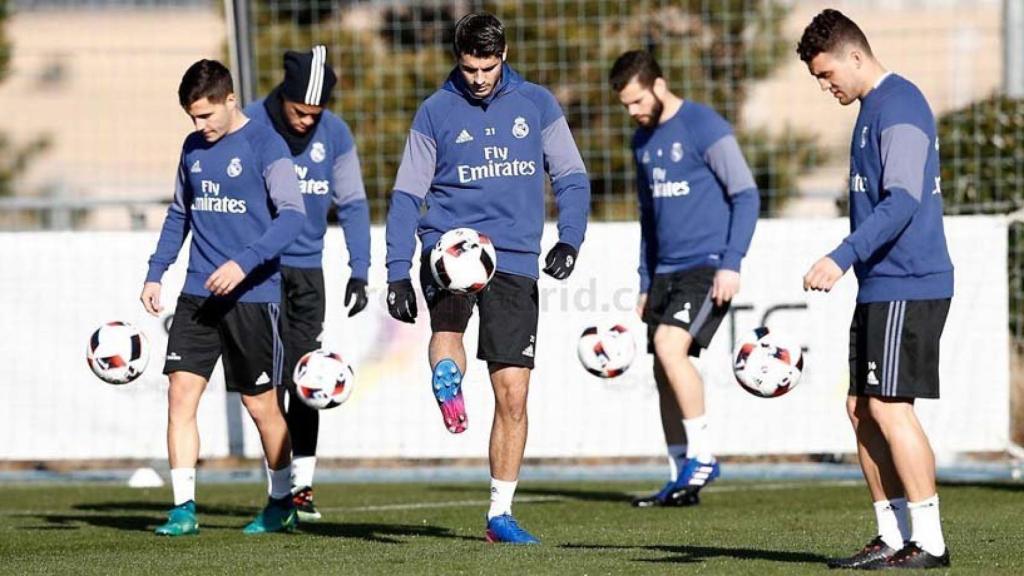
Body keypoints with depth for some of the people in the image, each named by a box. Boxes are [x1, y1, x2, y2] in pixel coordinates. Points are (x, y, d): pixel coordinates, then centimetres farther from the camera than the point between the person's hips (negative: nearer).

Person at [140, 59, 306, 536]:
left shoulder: (265, 145, -8)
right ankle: (184, 507, -5)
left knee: (260, 403, 4)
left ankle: (282, 503, 22)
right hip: (198, 294, 5)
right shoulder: (193, 148, 11)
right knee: (181, 391, -7)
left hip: (252, 295, -5)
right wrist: (155, 274, 14)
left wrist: (244, 263, -26)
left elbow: (292, 215, -16)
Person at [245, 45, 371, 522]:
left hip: (307, 269, 3)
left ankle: (302, 485, 8)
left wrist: (359, 273, 1)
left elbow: (352, 205, 7)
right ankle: (282, 488, -8)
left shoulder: (334, 134, 0)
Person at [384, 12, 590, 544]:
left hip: (514, 261, 1)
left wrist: (569, 240, -10)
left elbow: (571, 178, 8)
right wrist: (397, 274, -3)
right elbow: (406, 196, 5)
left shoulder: (537, 104, 7)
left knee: (513, 395, 0)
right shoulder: (436, 112, 3)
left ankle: (500, 514, 7)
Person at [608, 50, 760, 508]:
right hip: (666, 271, 8)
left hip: (708, 267, -8)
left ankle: (703, 456, -16)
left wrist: (731, 263, -18)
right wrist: (645, 284, 21)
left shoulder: (705, 128, -9)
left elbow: (746, 196, -11)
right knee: (665, 370, 5)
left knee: (669, 345, -24)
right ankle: (680, 479, 11)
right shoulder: (643, 140, 15)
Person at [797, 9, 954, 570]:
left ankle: (928, 542, -6)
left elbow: (902, 202, -23)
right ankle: (892, 537, 12)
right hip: (879, 288, 10)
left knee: (889, 408, -10)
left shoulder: (899, 105, -13)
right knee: (861, 409, 8)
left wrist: (842, 258, -28)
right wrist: (852, 262, 21)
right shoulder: (872, 108, 17)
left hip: (905, 287, -10)